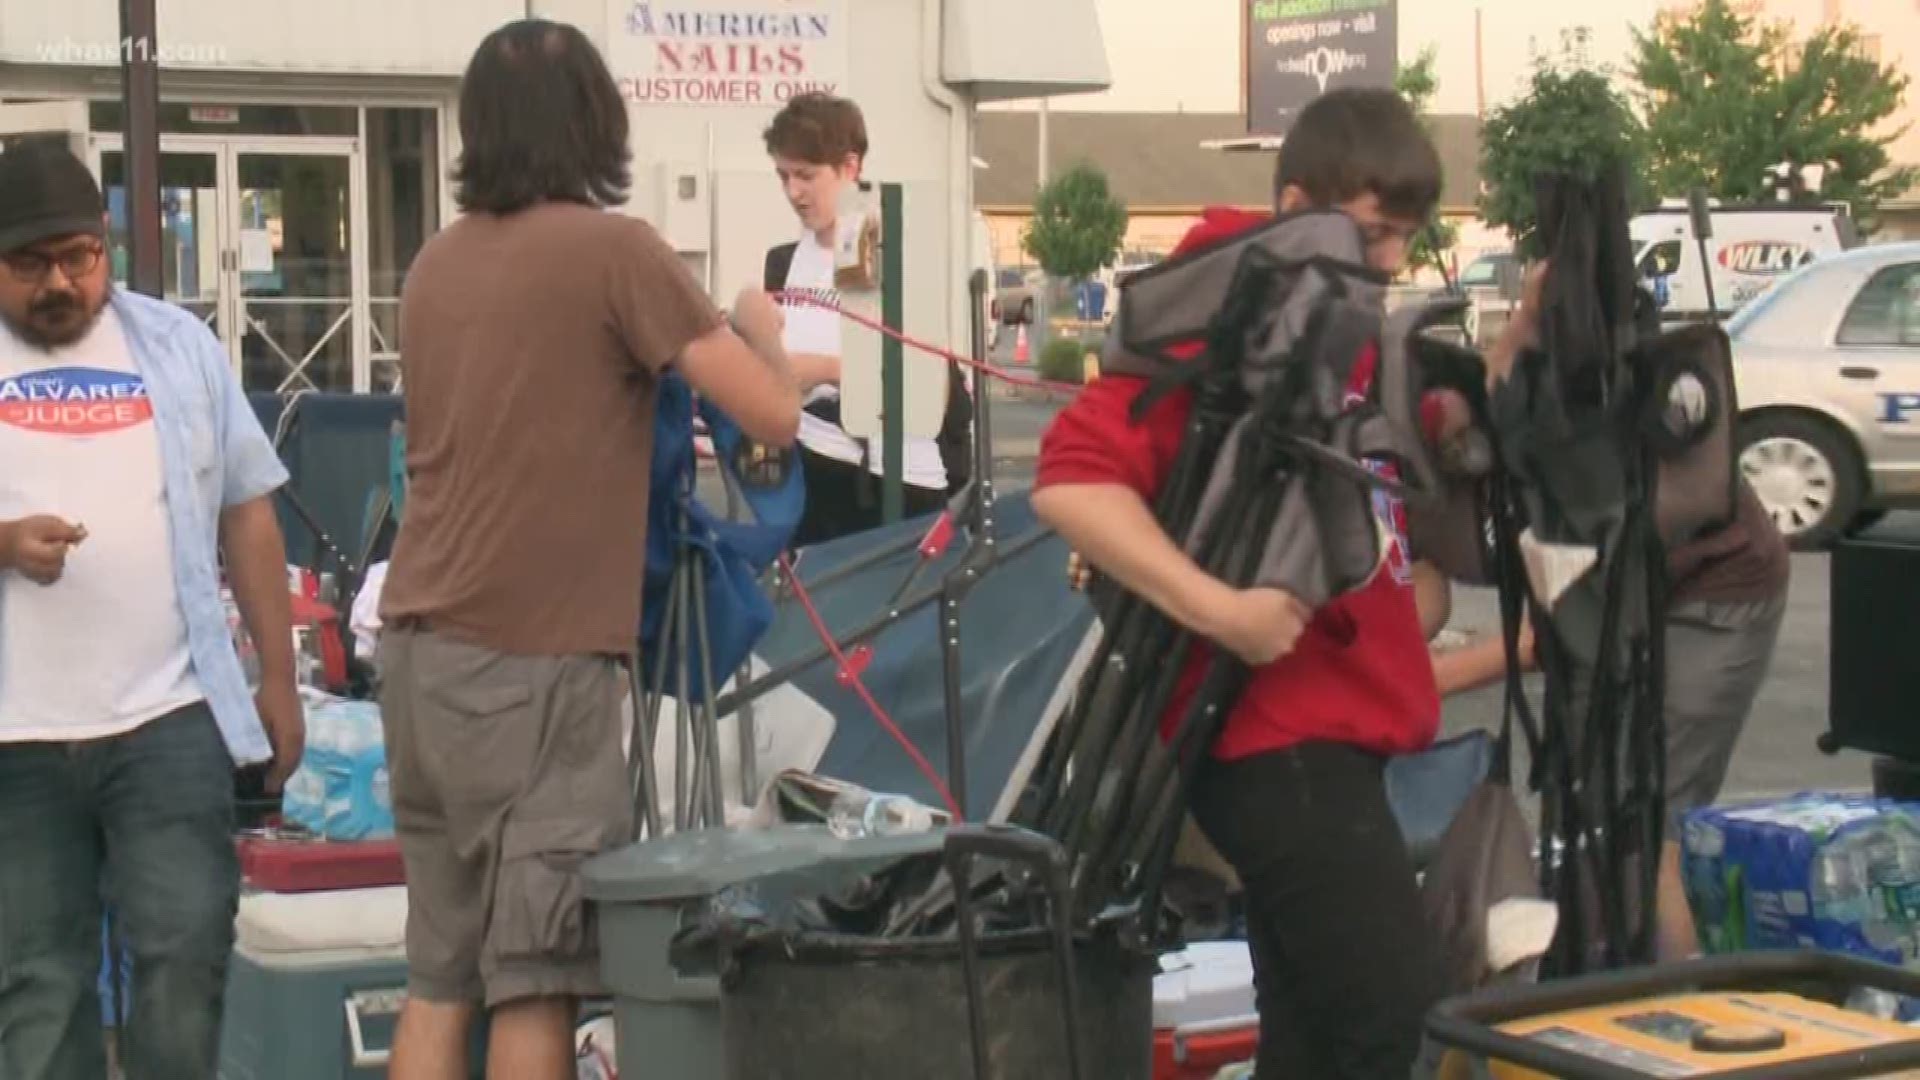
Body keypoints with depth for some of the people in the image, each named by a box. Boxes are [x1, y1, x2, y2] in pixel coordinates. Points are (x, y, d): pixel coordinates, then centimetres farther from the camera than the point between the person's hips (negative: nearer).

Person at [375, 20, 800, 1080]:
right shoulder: (613, 248, -8)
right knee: (534, 982, -2)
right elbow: (773, 417, -7)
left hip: (417, 646, 7)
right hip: (532, 658, -7)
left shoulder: (438, 262, 12)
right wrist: (759, 328, 12)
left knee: (436, 979, 12)